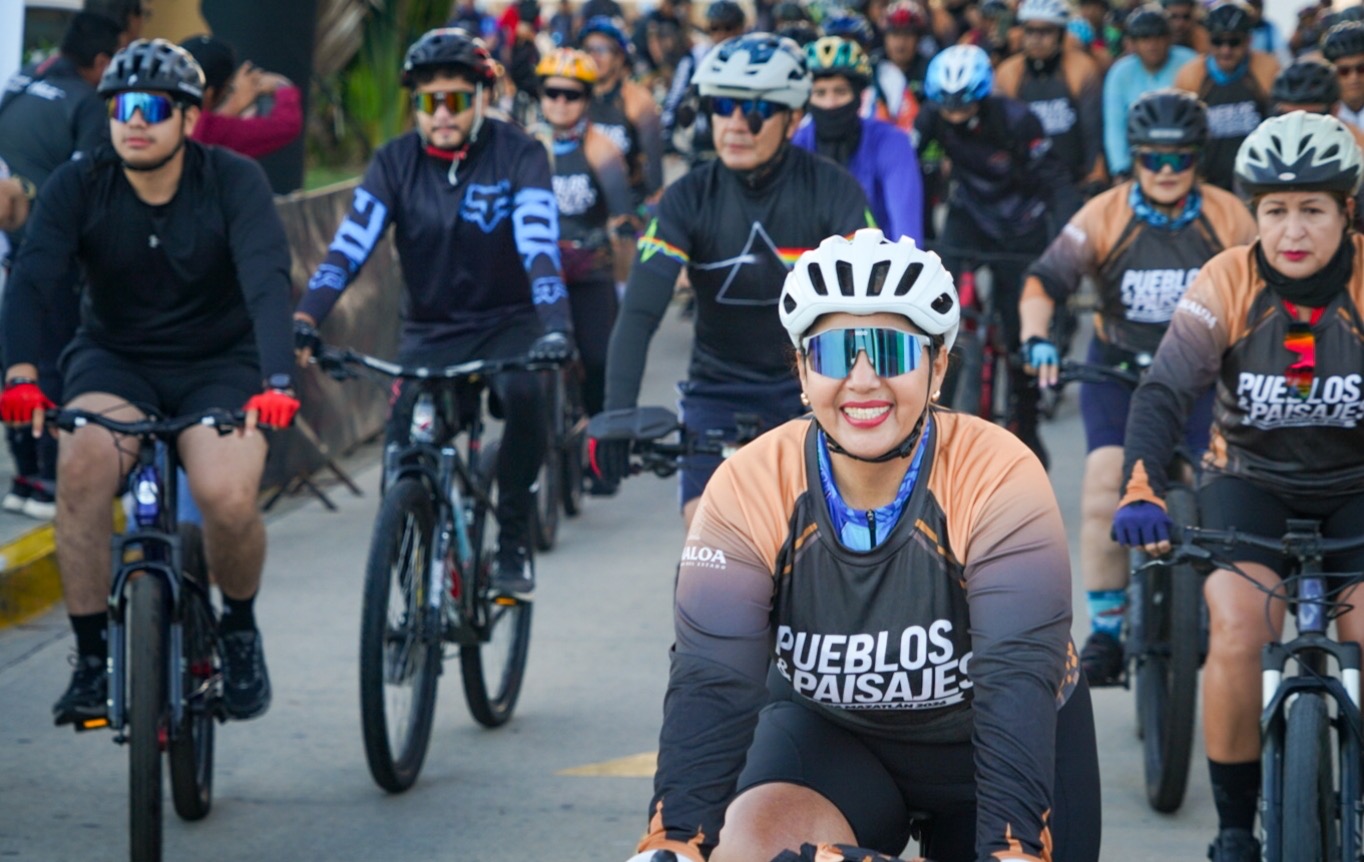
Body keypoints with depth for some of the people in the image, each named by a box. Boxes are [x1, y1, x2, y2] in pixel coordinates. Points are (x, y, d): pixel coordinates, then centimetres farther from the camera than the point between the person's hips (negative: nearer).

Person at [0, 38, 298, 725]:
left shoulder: (234, 182, -14)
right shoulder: (77, 186, -10)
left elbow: (268, 280, -26)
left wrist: (276, 382, -43)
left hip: (219, 367, -1)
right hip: (115, 361, 1)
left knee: (229, 497, -28)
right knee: (83, 465, -32)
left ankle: (239, 626, 5)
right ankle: (91, 658, -18)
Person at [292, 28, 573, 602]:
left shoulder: (517, 155, -13)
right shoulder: (396, 162, -6)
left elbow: (539, 243, -26)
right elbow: (350, 243, -17)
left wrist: (554, 325, -43)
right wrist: (304, 319, -32)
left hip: (506, 322, -2)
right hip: (430, 331, 2)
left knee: (524, 393, -33)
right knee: (403, 459, -16)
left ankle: (514, 542, -15)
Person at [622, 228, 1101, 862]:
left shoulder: (1000, 478, -27)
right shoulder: (748, 489, -21)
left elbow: (1018, 685, -36)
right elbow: (711, 684, -28)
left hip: (1000, 741, 0)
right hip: (830, 732, 1)